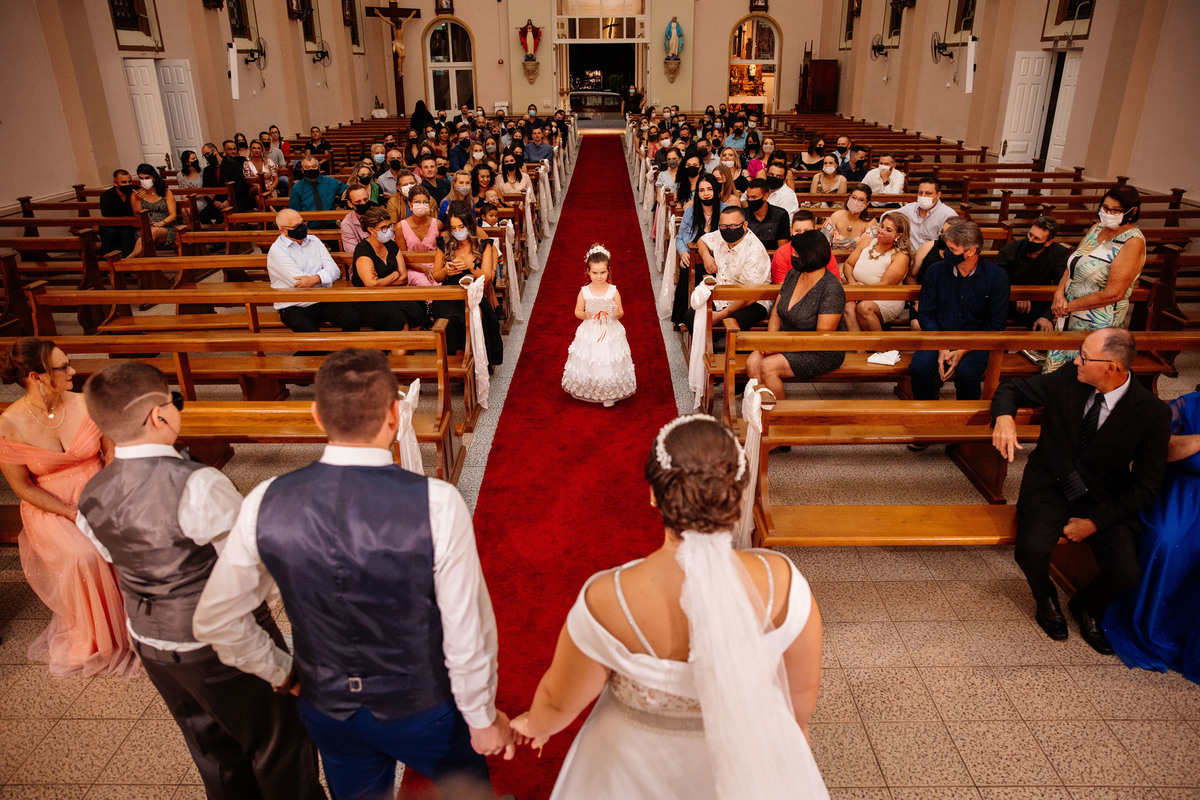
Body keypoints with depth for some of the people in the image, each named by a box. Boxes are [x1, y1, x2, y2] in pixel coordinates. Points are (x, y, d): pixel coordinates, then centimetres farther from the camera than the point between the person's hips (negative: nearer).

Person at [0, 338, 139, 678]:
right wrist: (73, 513, -15)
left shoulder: (85, 404, -8)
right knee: (85, 557, -26)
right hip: (48, 508, -2)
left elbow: (112, 452, 1)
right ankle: (95, 642, 0)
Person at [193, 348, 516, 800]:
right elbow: (468, 633, -22)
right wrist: (483, 718, -5)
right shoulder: (437, 504, -30)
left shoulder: (265, 504, -19)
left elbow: (215, 622, -6)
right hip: (423, 710, -3)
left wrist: (281, 672, 11)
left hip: (328, 714, 3)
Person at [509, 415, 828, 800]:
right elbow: (803, 688, -11)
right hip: (749, 764, 2)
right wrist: (795, 727, 13)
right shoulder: (780, 582, -31)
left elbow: (559, 701, -15)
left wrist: (536, 725, 9)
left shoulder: (608, 601, -36)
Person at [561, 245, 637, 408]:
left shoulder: (613, 291, -7)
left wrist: (618, 313, -23)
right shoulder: (584, 291, -6)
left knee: (609, 364, 4)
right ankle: (588, 391, 29)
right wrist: (584, 315, -19)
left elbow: (621, 312, 0)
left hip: (610, 333, 0)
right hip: (589, 333, 1)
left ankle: (609, 395, 21)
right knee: (588, 363, 7)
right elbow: (577, 311, 3)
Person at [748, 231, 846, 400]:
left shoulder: (831, 290, -19)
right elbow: (776, 313, 11)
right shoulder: (793, 274, 4)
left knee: (768, 367, -26)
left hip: (821, 354, -7)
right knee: (752, 363, -19)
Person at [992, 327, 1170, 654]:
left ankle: (1087, 607, 17)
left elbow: (1145, 486, -8)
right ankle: (1046, 600, 11)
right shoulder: (1067, 379, -10)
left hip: (1104, 500, 0)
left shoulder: (1153, 413, -14)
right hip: (1049, 486, 0)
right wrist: (1004, 416, -20)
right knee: (1032, 548, -27)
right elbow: (1012, 388, 5)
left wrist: (1095, 522, -15)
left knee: (1125, 572, -21)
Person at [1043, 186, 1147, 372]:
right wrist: (1060, 293, -7)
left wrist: (1069, 306, -15)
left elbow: (1113, 294, -21)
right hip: (1070, 314, 7)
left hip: (1097, 324, -7)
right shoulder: (1097, 228, 8)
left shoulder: (1133, 242, -15)